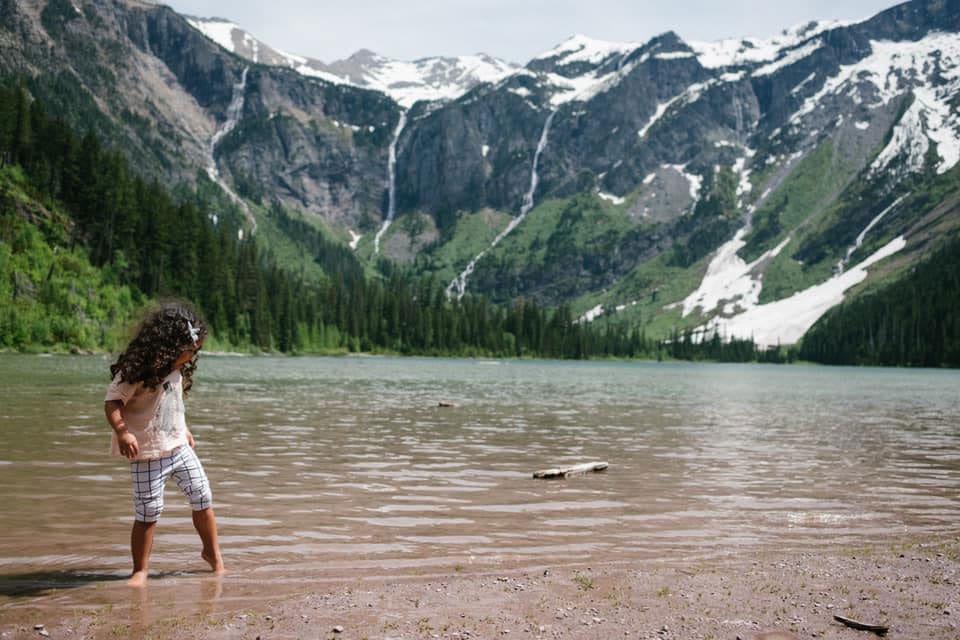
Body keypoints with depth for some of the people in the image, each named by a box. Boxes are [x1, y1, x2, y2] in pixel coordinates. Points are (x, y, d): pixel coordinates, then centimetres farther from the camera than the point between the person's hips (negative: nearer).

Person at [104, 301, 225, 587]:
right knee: (148, 512, -3)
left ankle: (213, 553, 23)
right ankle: (140, 570, 13)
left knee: (202, 498, 6)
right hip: (148, 454, -7)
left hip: (179, 446, 7)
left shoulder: (175, 368, 6)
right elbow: (112, 402, -19)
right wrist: (122, 432, -33)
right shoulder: (136, 369, -18)